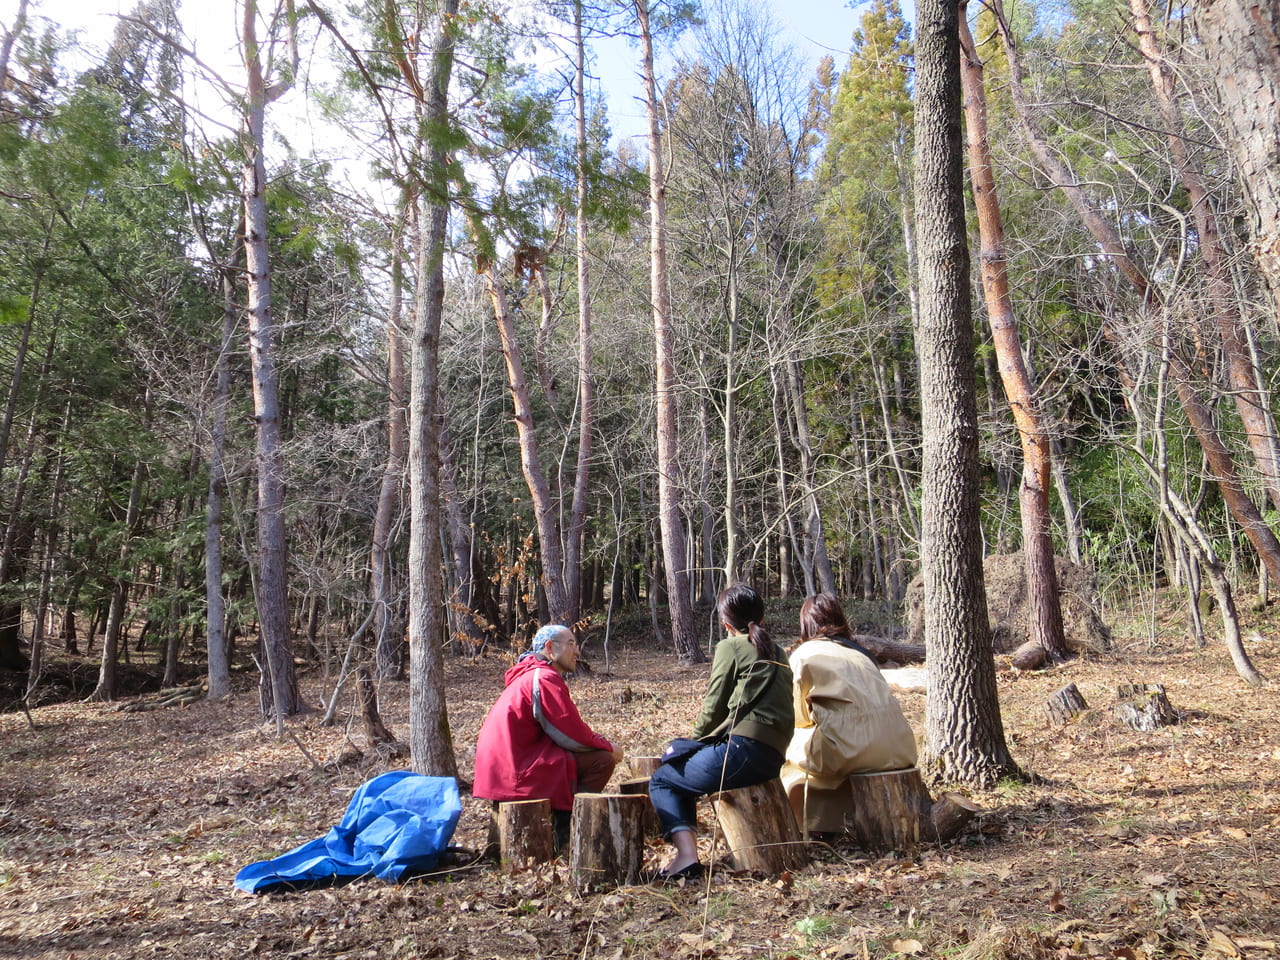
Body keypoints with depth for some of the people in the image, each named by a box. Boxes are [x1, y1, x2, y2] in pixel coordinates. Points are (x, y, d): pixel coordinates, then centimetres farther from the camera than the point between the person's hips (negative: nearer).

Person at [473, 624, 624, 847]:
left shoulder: (528, 675, 18)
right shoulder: (545, 678, -15)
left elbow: (568, 729, 20)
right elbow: (573, 735, -15)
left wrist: (601, 743, 10)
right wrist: (608, 747, 2)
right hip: (515, 773, -10)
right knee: (602, 760, -11)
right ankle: (561, 834, -3)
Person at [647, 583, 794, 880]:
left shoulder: (731, 646, -1)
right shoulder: (777, 652, 21)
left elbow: (714, 706, -5)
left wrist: (696, 739, 15)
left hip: (741, 749, -8)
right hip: (773, 757, 8)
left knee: (661, 780, 9)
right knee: (681, 766, 29)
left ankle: (686, 854, -10)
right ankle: (687, 848, 21)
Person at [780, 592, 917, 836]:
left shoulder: (802, 655, 4)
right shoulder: (859, 651, 20)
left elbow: (802, 716, 9)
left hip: (853, 749, -6)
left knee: (791, 751, 17)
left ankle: (805, 828, 23)